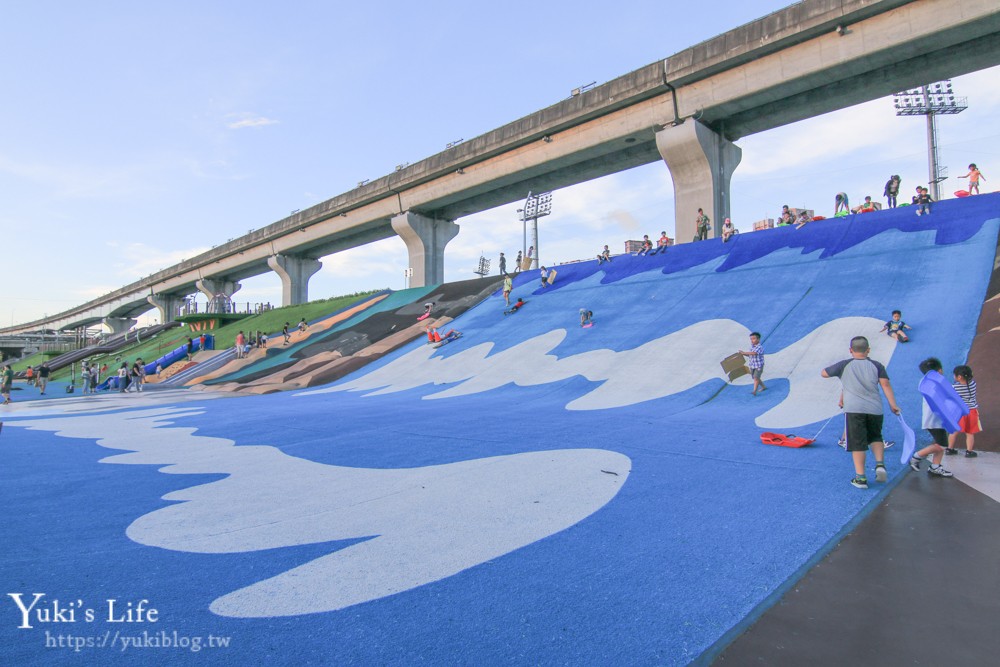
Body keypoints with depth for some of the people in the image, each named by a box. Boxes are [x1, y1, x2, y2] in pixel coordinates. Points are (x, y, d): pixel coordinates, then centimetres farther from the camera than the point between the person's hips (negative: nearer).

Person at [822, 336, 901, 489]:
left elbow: (823, 373, 12)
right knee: (876, 437, 25)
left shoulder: (844, 365, 4)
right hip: (875, 409, 3)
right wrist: (893, 405, -3)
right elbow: (886, 385, -2)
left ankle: (860, 478, 0)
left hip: (854, 409, -3)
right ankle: (880, 464, 6)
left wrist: (836, 369, 30)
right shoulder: (877, 365, 8)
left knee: (857, 443, 0)